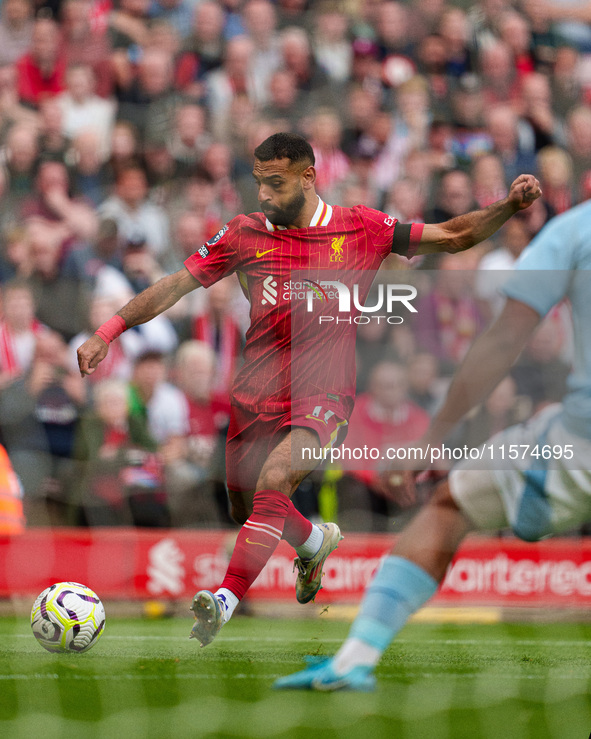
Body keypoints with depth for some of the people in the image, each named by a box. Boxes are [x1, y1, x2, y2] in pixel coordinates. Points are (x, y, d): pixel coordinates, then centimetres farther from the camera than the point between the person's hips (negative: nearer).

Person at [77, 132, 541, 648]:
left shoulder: (360, 229, -1)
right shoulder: (245, 234, 3)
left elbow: (453, 237, 3)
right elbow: (176, 285, 3)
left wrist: (510, 206, -12)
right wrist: (108, 333, -6)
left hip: (321, 398, -4)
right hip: (256, 394, 4)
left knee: (272, 483, -28)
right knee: (247, 510, 12)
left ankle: (226, 601, -31)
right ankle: (315, 540, 45)